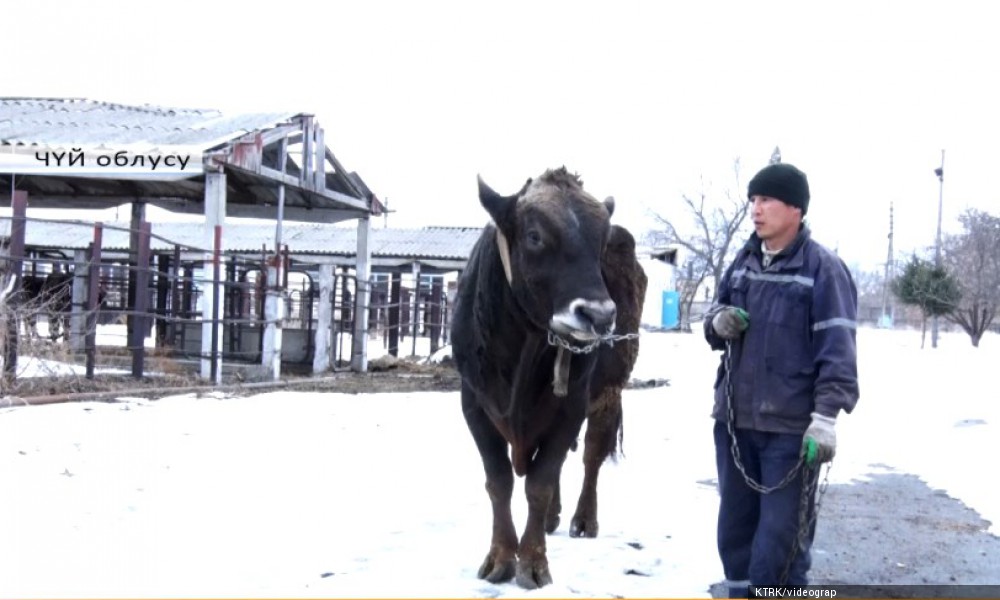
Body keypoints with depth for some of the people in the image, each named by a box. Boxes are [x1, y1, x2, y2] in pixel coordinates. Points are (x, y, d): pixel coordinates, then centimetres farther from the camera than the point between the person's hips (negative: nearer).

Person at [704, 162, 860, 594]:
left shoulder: (822, 268, -8)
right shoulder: (743, 262, 10)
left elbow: (837, 348, -13)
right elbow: (716, 321, 22)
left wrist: (826, 417, -21)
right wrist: (718, 321, -3)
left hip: (792, 425, -6)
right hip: (734, 419, 6)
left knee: (781, 534, -2)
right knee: (734, 526, 14)